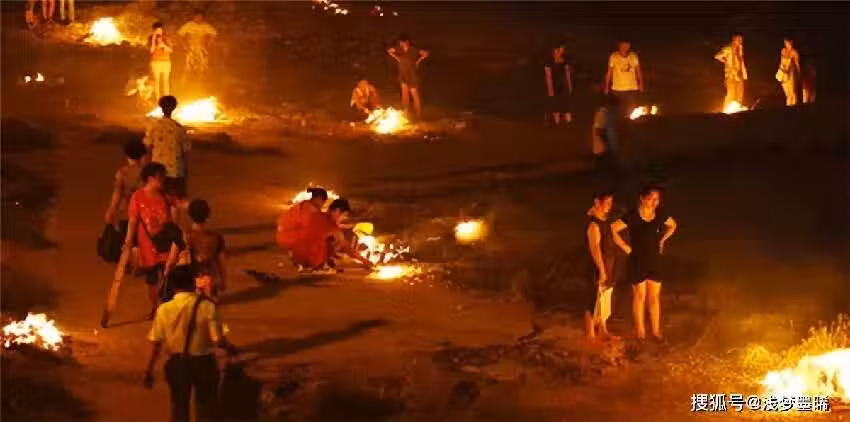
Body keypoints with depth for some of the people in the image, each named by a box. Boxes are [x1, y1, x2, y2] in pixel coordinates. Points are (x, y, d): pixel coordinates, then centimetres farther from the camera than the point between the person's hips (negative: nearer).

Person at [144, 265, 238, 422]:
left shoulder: (164, 310, -12)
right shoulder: (207, 307, -17)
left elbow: (155, 343, -8)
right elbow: (218, 340, -18)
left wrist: (148, 370, 2)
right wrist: (231, 348, 4)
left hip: (177, 363, 2)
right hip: (203, 362, -2)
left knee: (179, 407, 18)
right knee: (205, 409, 14)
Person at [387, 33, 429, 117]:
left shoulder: (413, 50, -16)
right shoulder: (399, 50, -2)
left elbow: (426, 54, -22)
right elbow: (389, 51, 15)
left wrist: (418, 61, -13)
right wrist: (397, 58, 7)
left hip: (412, 76, -5)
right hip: (403, 75, 5)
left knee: (414, 94, -3)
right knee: (405, 93, 12)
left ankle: (418, 113, 3)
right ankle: (406, 112, 22)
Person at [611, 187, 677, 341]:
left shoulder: (660, 215, -5)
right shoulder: (633, 216, -19)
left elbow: (673, 226, 15)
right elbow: (612, 230, -22)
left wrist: (662, 240, 6)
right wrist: (625, 247, -16)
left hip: (655, 262, 4)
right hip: (637, 263, -4)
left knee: (654, 297, 13)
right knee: (639, 296, 9)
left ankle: (656, 330, 25)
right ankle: (640, 331, 21)